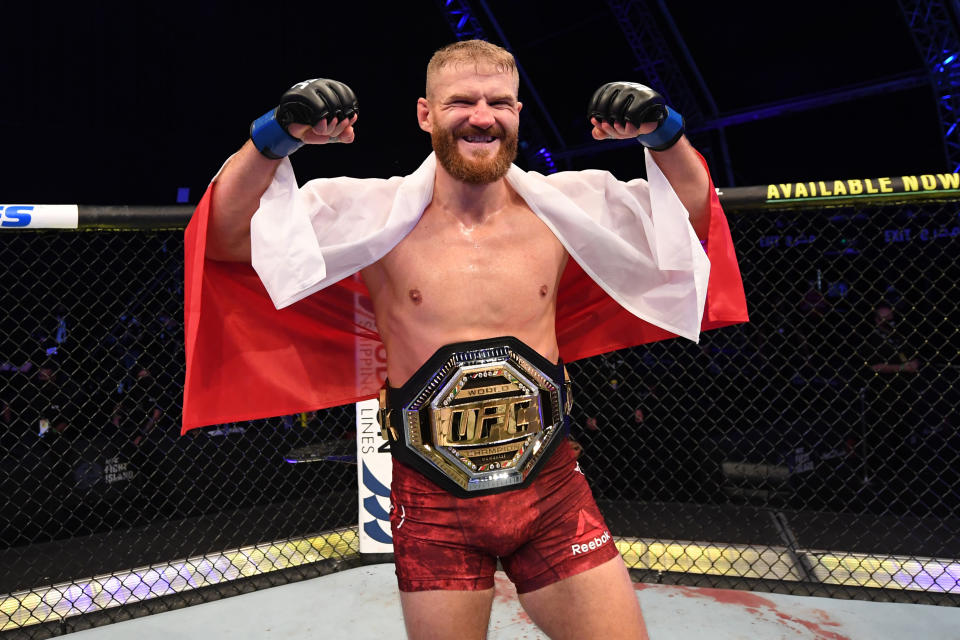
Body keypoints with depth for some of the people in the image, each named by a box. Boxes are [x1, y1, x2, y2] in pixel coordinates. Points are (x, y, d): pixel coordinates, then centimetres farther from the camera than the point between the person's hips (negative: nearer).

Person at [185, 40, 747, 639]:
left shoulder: (559, 209, -2)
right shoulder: (378, 218, -8)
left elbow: (695, 211, 8)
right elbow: (222, 236, -9)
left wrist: (666, 131, -10)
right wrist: (275, 138, -24)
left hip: (553, 493, 2)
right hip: (434, 506, -1)